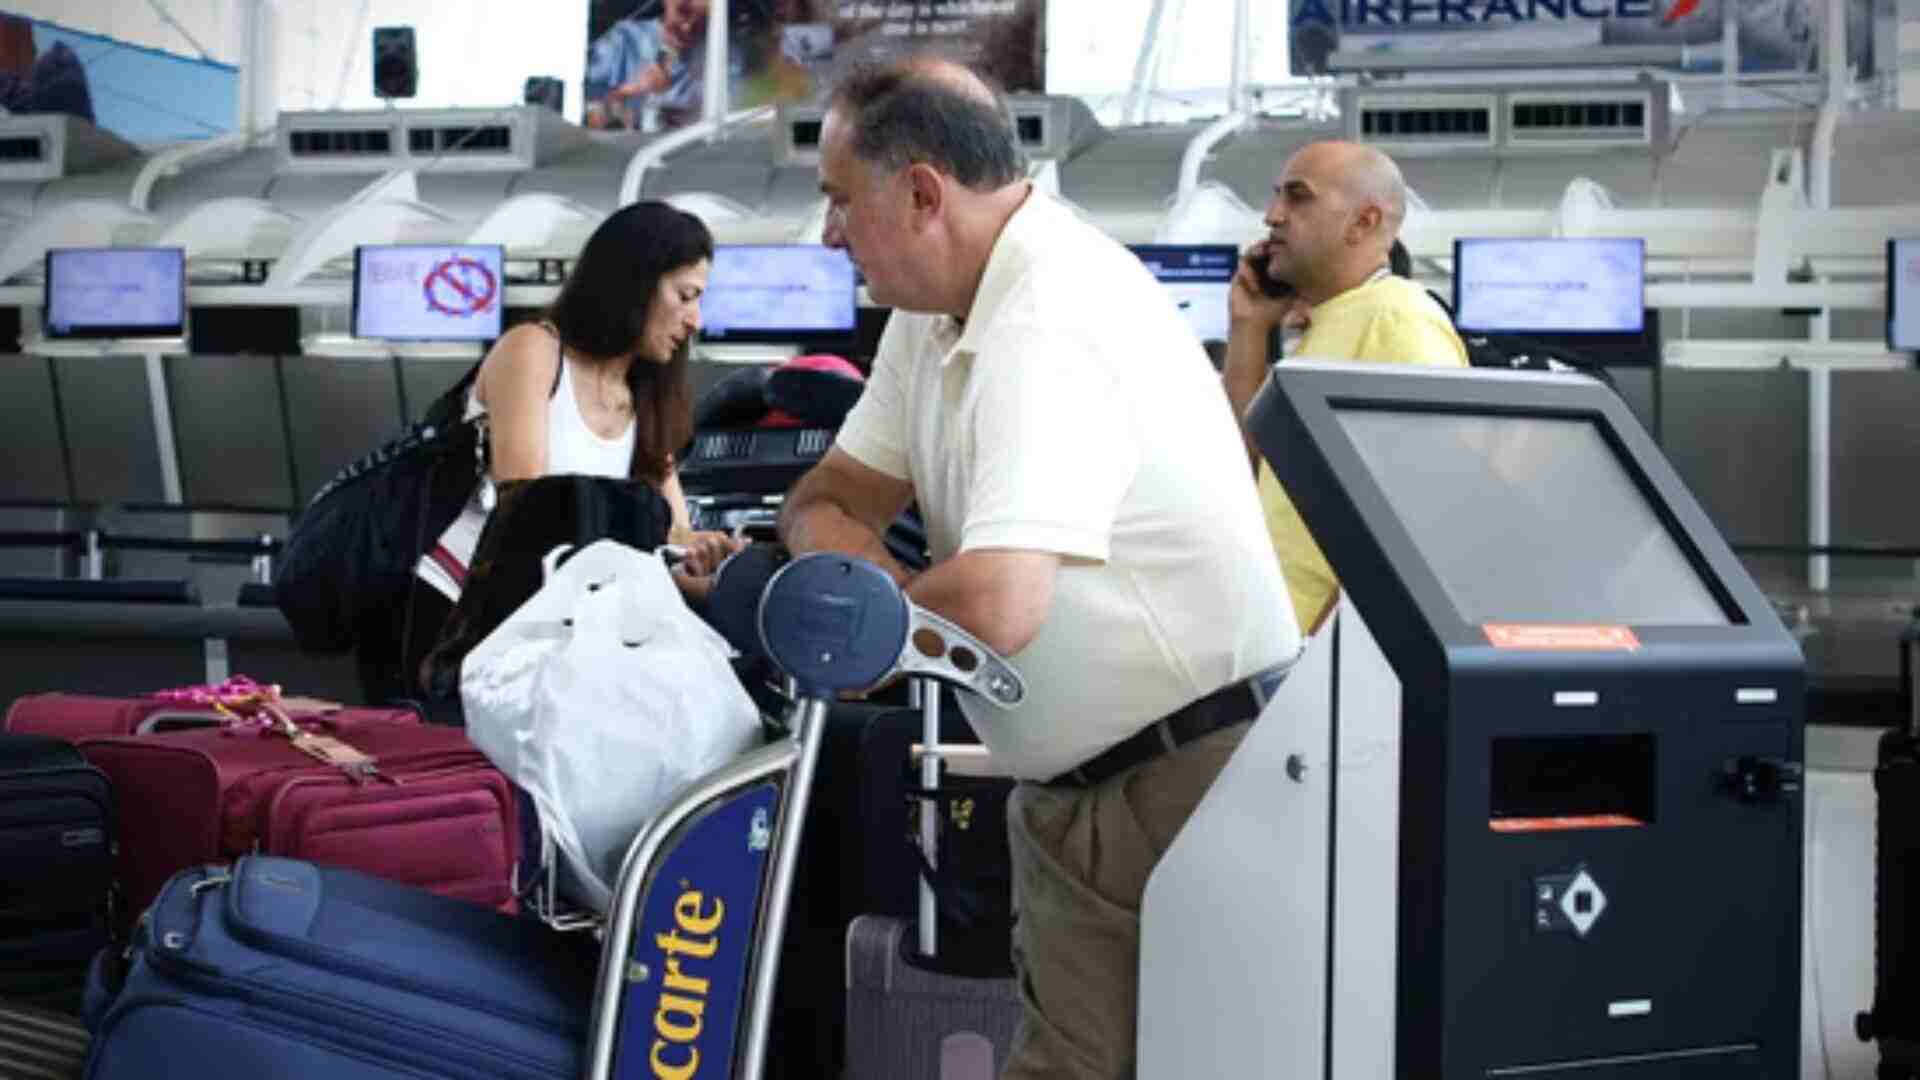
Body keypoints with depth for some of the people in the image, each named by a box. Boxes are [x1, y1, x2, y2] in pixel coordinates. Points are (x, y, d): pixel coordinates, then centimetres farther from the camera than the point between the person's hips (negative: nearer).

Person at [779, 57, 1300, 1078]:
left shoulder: (1054, 322, -24)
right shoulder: (938, 303, 7)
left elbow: (996, 608, -33)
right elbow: (834, 491, 13)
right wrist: (846, 547, -11)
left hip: (1194, 773, -9)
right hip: (1071, 790, 9)